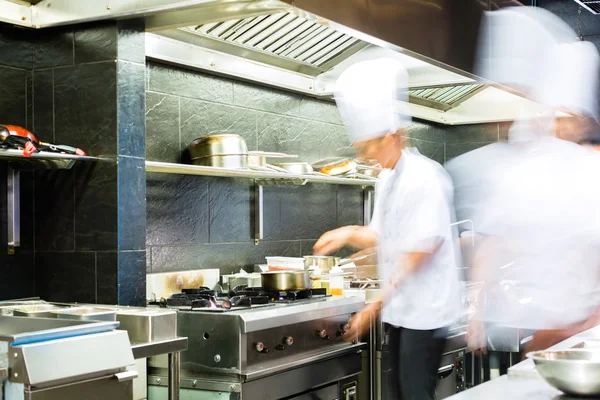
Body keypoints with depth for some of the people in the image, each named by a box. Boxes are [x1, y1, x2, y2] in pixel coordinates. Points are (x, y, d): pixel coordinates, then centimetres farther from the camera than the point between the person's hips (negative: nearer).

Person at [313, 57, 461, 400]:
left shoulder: (425, 178, -18)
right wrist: (349, 235, -1)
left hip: (425, 310, -9)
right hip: (399, 308, 9)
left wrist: (375, 305, -18)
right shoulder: (387, 178, 10)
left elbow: (420, 251, -21)